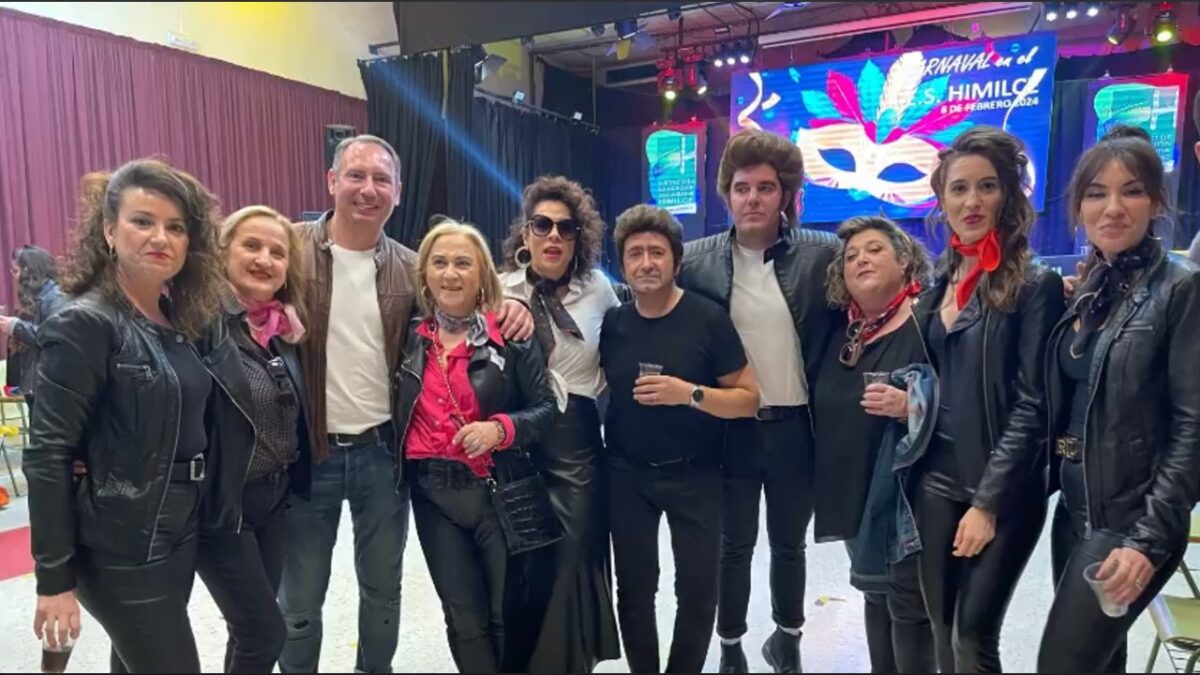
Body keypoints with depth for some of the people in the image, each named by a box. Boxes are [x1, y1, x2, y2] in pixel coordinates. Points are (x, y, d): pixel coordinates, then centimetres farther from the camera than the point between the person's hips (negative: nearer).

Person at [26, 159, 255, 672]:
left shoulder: (188, 321, 7)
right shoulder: (84, 325, -15)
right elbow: (49, 456, -16)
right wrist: (55, 577, -16)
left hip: (181, 535, 7)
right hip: (120, 549, -7)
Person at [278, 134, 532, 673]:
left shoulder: (410, 268, 2)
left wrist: (508, 305, -7)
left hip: (383, 451, 3)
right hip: (309, 452, -2)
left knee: (383, 588, 20)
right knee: (300, 599, 15)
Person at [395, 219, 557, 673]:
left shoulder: (512, 336, -7)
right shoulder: (411, 336, 5)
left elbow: (546, 409, -7)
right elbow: (398, 411, 16)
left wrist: (500, 428, -21)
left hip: (498, 491, -3)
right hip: (433, 494, 3)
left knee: (509, 615, 10)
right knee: (464, 618, 15)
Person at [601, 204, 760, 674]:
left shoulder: (708, 318, -12)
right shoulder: (611, 322, -2)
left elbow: (748, 399, -11)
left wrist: (690, 394, -25)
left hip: (694, 475, -2)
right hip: (627, 475, 2)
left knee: (698, 589, 5)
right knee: (634, 588, 12)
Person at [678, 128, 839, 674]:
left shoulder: (824, 254, -6)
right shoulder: (696, 260, -4)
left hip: (796, 426, 1)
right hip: (731, 427, 0)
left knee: (789, 543, 19)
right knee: (735, 545, 14)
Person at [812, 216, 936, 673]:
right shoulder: (844, 330, 8)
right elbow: (826, 407, 18)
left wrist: (910, 406, -30)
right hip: (852, 490, 6)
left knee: (908, 601, 2)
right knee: (875, 593, 19)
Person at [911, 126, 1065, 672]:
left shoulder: (1034, 284, -10)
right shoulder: (939, 279, 8)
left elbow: (1031, 406, -13)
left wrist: (987, 503, -15)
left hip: (1000, 490, -5)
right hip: (936, 478, 5)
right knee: (943, 629, 13)